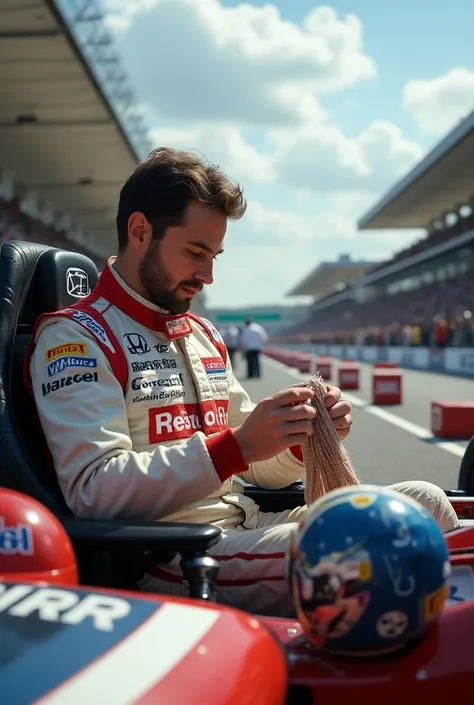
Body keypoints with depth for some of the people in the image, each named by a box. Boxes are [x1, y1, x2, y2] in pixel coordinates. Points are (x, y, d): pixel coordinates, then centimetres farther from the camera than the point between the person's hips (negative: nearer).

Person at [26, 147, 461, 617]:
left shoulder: (205, 335, 17)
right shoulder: (74, 337, -6)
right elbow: (93, 491, -19)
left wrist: (304, 437, -3)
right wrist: (236, 445, -26)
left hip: (248, 527, 8)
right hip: (165, 558, -7)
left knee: (421, 500, -8)